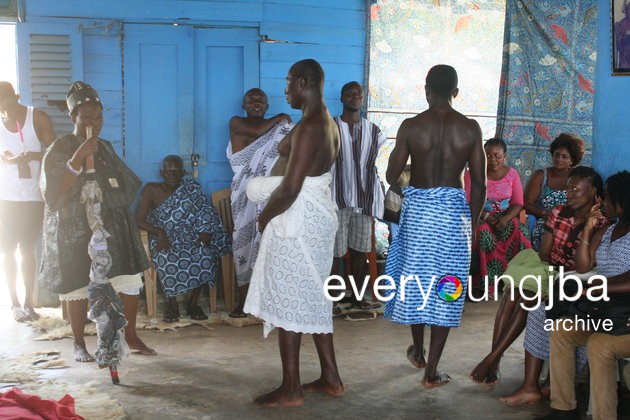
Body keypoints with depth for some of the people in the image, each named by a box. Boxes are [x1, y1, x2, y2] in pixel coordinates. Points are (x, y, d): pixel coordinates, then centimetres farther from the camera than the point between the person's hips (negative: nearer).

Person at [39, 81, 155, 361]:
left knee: (130, 280, 1)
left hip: (113, 227, 5)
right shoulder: (59, 150, -7)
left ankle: (131, 337, 15)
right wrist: (79, 158, -24)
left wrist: (118, 205, 10)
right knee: (79, 286, 1)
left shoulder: (105, 147, 12)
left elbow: (127, 183, 25)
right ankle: (78, 344, 18)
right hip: (75, 230, -5)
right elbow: (52, 194, -18)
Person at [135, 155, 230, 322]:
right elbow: (139, 220, -6)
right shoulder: (152, 190, 0)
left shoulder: (192, 189, 4)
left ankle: (193, 302, -13)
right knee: (165, 258, -35)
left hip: (190, 238, 1)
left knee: (205, 253, -30)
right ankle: (172, 305, -15)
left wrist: (205, 233, -22)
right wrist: (159, 232, -22)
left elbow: (206, 214, -1)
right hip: (163, 239, -1)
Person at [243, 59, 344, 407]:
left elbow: (290, 189, -25)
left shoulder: (308, 127, -21)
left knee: (287, 301, 0)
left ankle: (290, 390, 10)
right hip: (318, 214, 10)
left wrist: (264, 216, -9)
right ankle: (330, 378, 25)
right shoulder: (329, 123, 10)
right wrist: (265, 187, 11)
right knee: (313, 298, 16)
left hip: (296, 220, -10)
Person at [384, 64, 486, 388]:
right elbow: (479, 183, -1)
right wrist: (472, 223, 11)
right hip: (454, 211, 0)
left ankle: (418, 352, 35)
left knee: (415, 280, 19)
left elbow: (391, 176, -3)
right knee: (447, 288, 6)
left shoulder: (411, 126, -7)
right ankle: (431, 372, 9)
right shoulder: (470, 128, -3)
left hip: (418, 209, 0)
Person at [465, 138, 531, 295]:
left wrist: (505, 218, -19)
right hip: (479, 217, -2)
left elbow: (518, 203, 1)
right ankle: (483, 282, -25)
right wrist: (485, 216, -22)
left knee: (518, 234, -28)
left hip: (505, 217, 2)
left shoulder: (512, 174, 6)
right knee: (483, 234, -34)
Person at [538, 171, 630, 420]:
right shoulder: (604, 232, 18)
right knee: (561, 331, -5)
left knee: (599, 343, -31)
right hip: (607, 309, 9)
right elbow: (582, 267, 13)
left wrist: (598, 286, -16)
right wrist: (588, 230, 5)